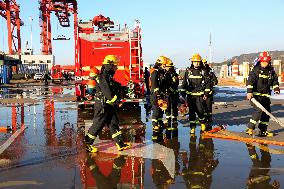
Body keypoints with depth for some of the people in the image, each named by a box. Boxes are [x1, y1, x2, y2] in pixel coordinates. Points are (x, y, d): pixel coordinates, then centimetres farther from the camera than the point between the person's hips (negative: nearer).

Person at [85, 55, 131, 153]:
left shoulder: (109, 76, 14)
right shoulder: (103, 77, -17)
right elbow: (107, 92, -24)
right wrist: (116, 100, -20)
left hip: (109, 105, 10)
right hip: (102, 106, -10)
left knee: (114, 123, 9)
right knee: (98, 125, -1)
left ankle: (120, 143, 13)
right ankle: (88, 144, 11)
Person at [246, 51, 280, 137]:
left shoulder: (271, 71, 10)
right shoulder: (256, 70, -8)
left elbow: (275, 80, 20)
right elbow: (250, 81, -15)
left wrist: (276, 88, 3)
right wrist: (249, 92, -24)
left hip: (266, 95, 7)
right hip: (256, 95, -7)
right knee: (259, 110, -20)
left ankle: (263, 131, 17)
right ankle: (250, 128, -12)